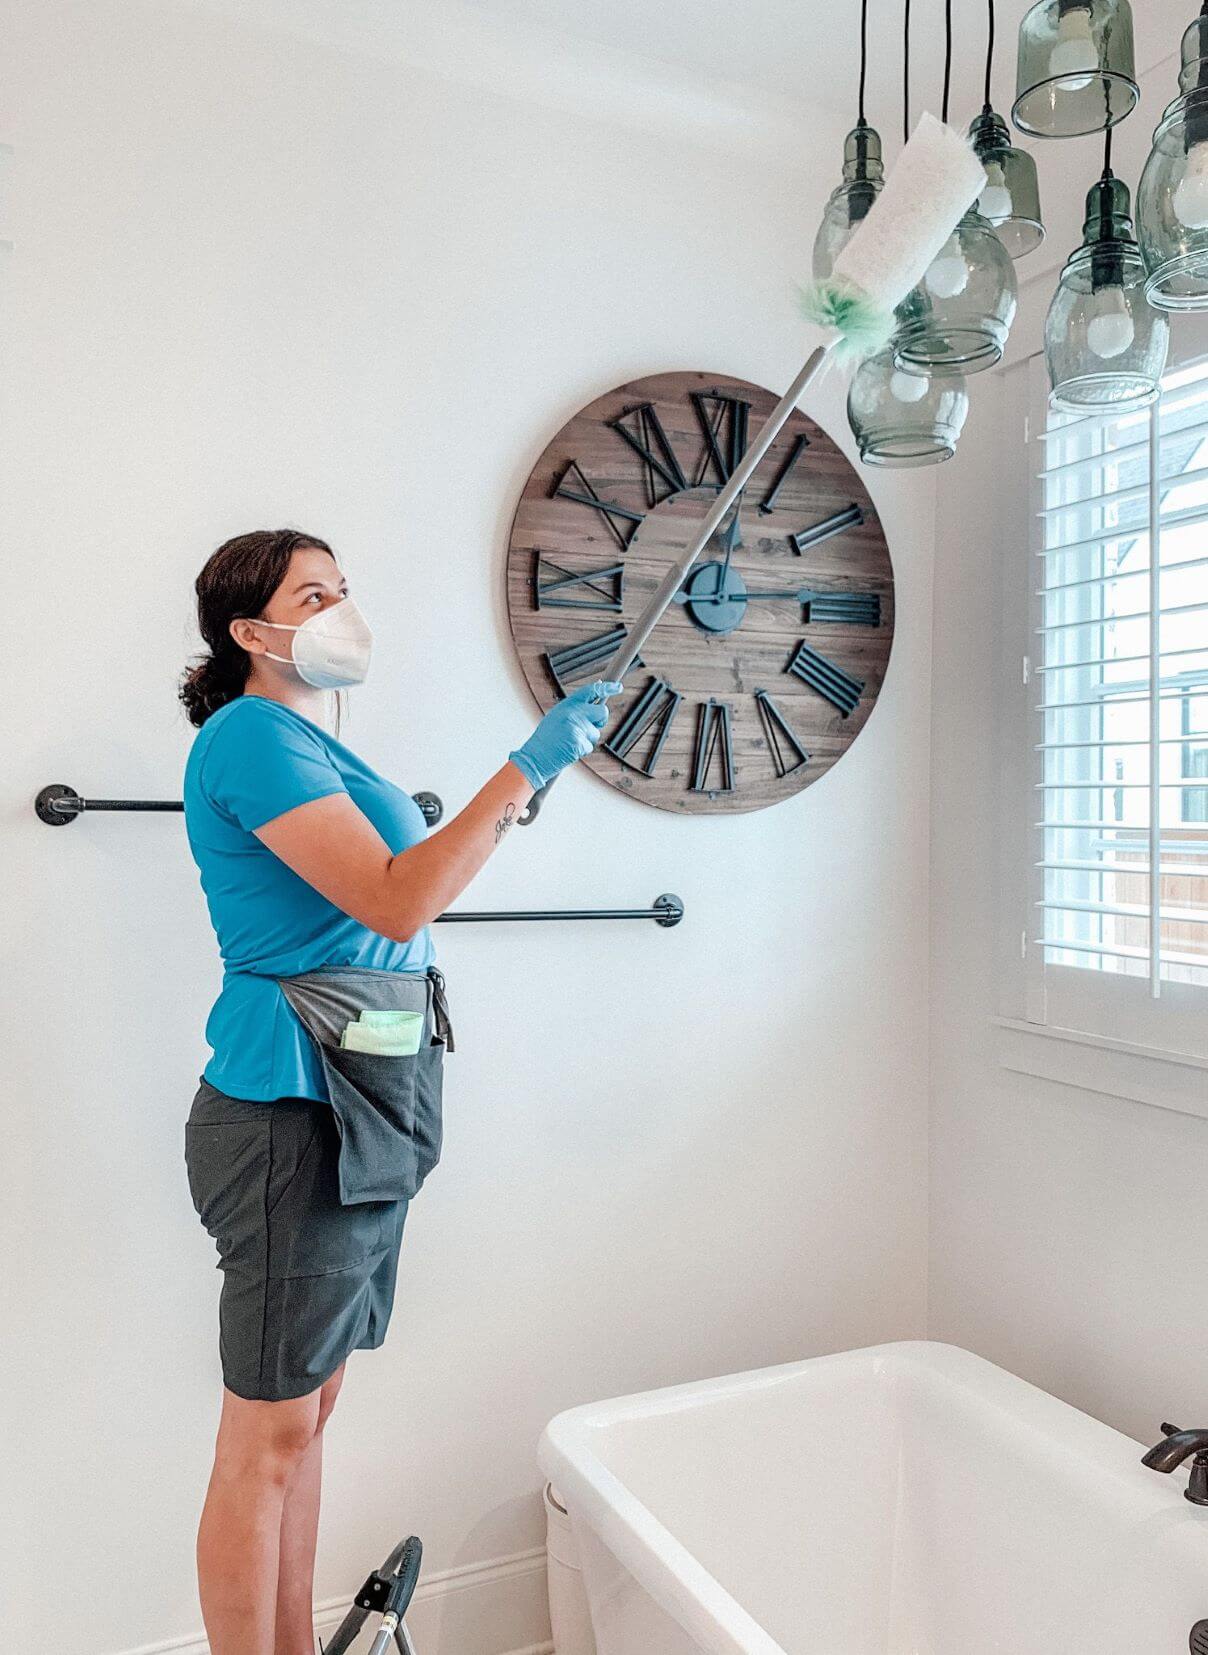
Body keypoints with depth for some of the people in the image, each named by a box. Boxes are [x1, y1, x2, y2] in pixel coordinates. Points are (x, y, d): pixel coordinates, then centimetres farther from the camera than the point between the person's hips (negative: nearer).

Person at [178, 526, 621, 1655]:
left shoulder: (310, 744, 18)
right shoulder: (250, 735, -13)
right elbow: (395, 902, -22)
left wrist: (499, 819, 21)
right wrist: (525, 768, -19)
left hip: (355, 1112, 10)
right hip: (292, 1107, -10)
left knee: (305, 1413, 18)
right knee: (268, 1435, 2)